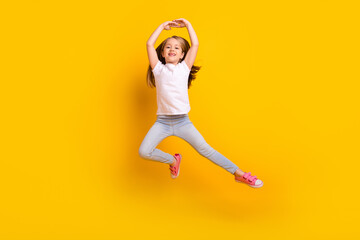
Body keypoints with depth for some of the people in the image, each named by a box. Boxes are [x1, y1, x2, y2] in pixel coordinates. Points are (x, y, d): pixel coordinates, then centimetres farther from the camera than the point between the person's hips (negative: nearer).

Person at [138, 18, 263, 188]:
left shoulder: (184, 68, 8)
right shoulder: (159, 69, 8)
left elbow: (195, 44, 3)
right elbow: (149, 44, 3)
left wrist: (188, 25, 11)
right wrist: (162, 26, 11)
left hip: (182, 121, -1)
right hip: (162, 121, 1)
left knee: (205, 150, -6)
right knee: (144, 152, -14)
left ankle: (239, 173, 4)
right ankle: (173, 160, 13)